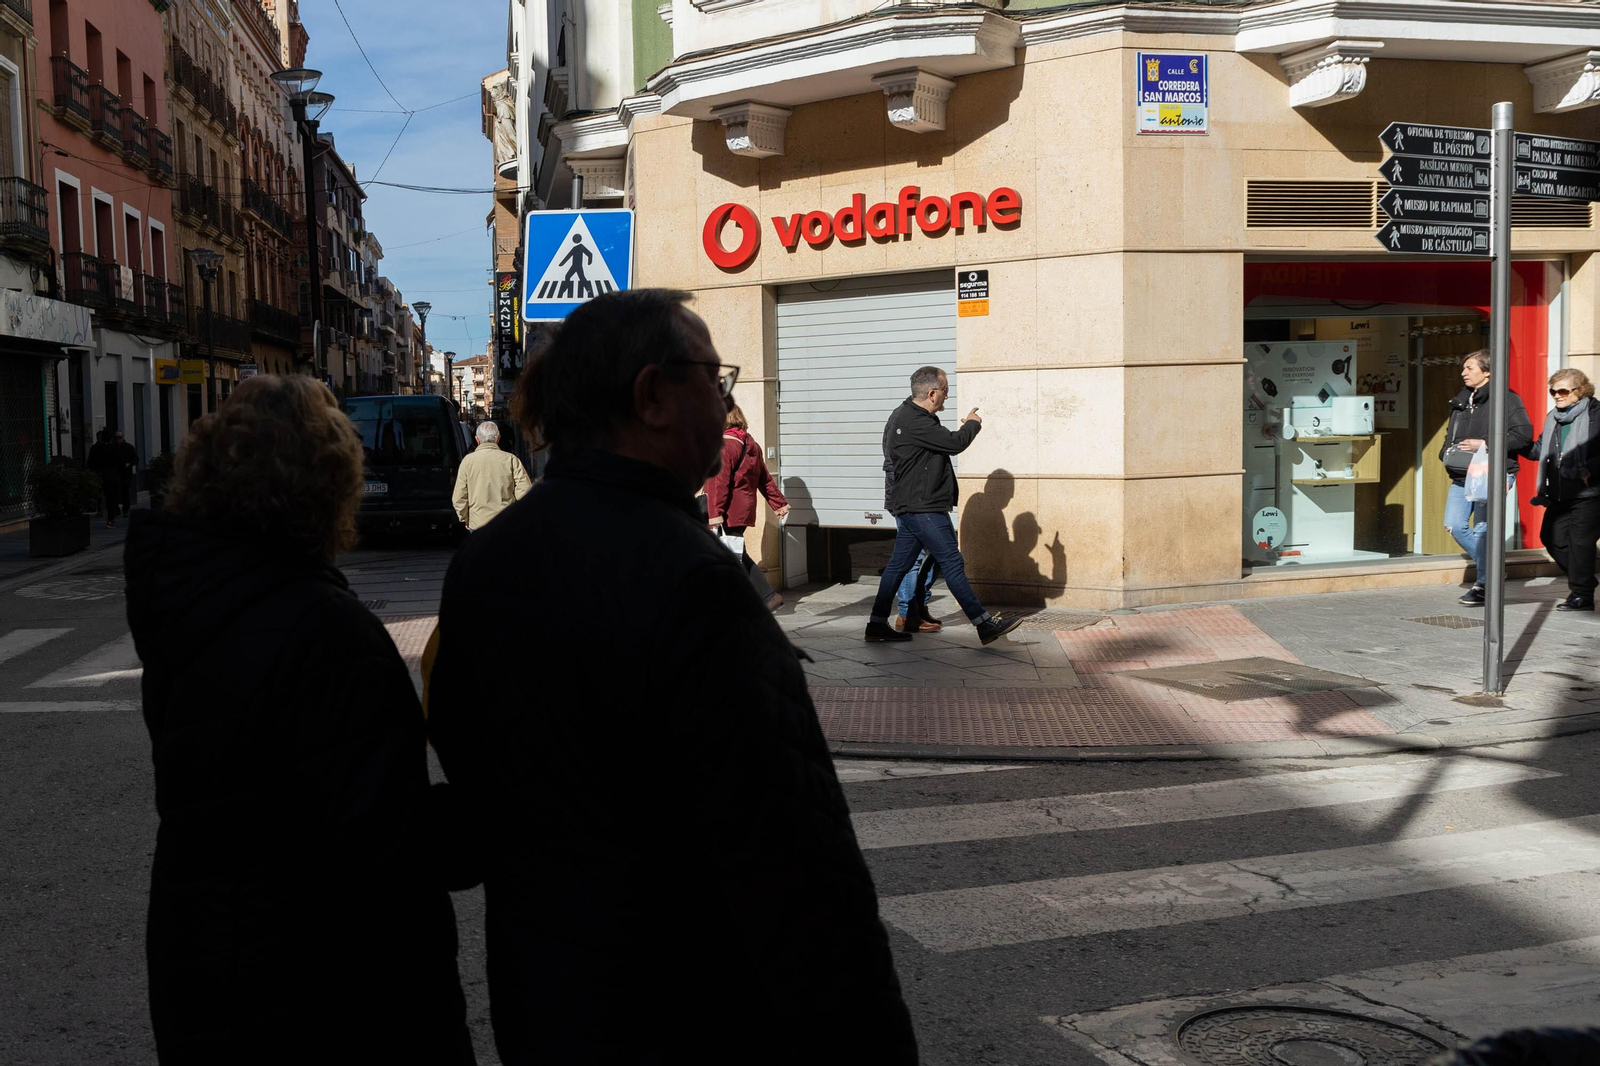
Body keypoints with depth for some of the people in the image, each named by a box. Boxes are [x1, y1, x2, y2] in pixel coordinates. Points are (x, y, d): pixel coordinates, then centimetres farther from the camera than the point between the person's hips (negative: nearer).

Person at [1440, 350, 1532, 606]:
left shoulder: (1505, 398, -6)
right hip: (1462, 476, 7)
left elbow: (1524, 434, -13)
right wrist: (1446, 453, 8)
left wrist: (1486, 444, -17)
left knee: (1482, 530, -6)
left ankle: (1485, 584, 7)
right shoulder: (1461, 401, 17)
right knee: (1454, 525, 1)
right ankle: (1489, 566, 22)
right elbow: (1450, 434, 29)